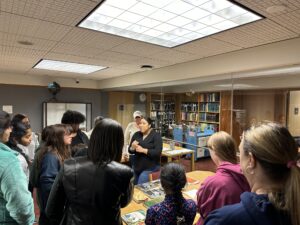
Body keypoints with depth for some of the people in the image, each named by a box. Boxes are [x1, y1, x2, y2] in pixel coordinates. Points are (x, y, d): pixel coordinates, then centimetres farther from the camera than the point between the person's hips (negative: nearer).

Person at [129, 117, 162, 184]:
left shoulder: (156, 136, -9)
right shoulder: (136, 135, 4)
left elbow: (158, 152, -18)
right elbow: (130, 150, 6)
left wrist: (143, 150, -25)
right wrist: (133, 147, -16)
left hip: (150, 168, -5)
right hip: (137, 166, 5)